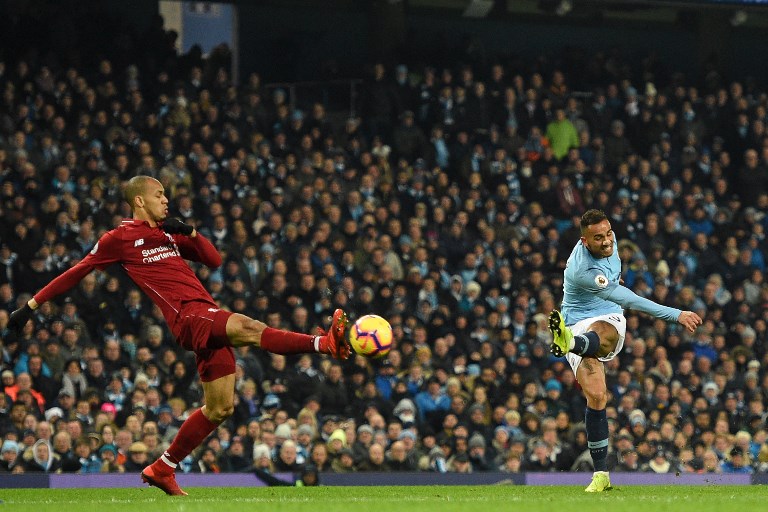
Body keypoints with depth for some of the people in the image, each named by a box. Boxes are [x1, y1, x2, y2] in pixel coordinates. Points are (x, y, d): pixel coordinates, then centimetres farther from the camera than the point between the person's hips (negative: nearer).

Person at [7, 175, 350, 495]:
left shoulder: (169, 234, 23)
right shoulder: (120, 238, 4)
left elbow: (214, 260, 22)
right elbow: (77, 273, 10)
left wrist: (190, 233, 5)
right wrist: (32, 305, 12)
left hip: (208, 318, 8)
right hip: (187, 315, -8)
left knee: (220, 408, 8)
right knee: (249, 329, -31)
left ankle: (162, 469, 17)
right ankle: (325, 343, -47)